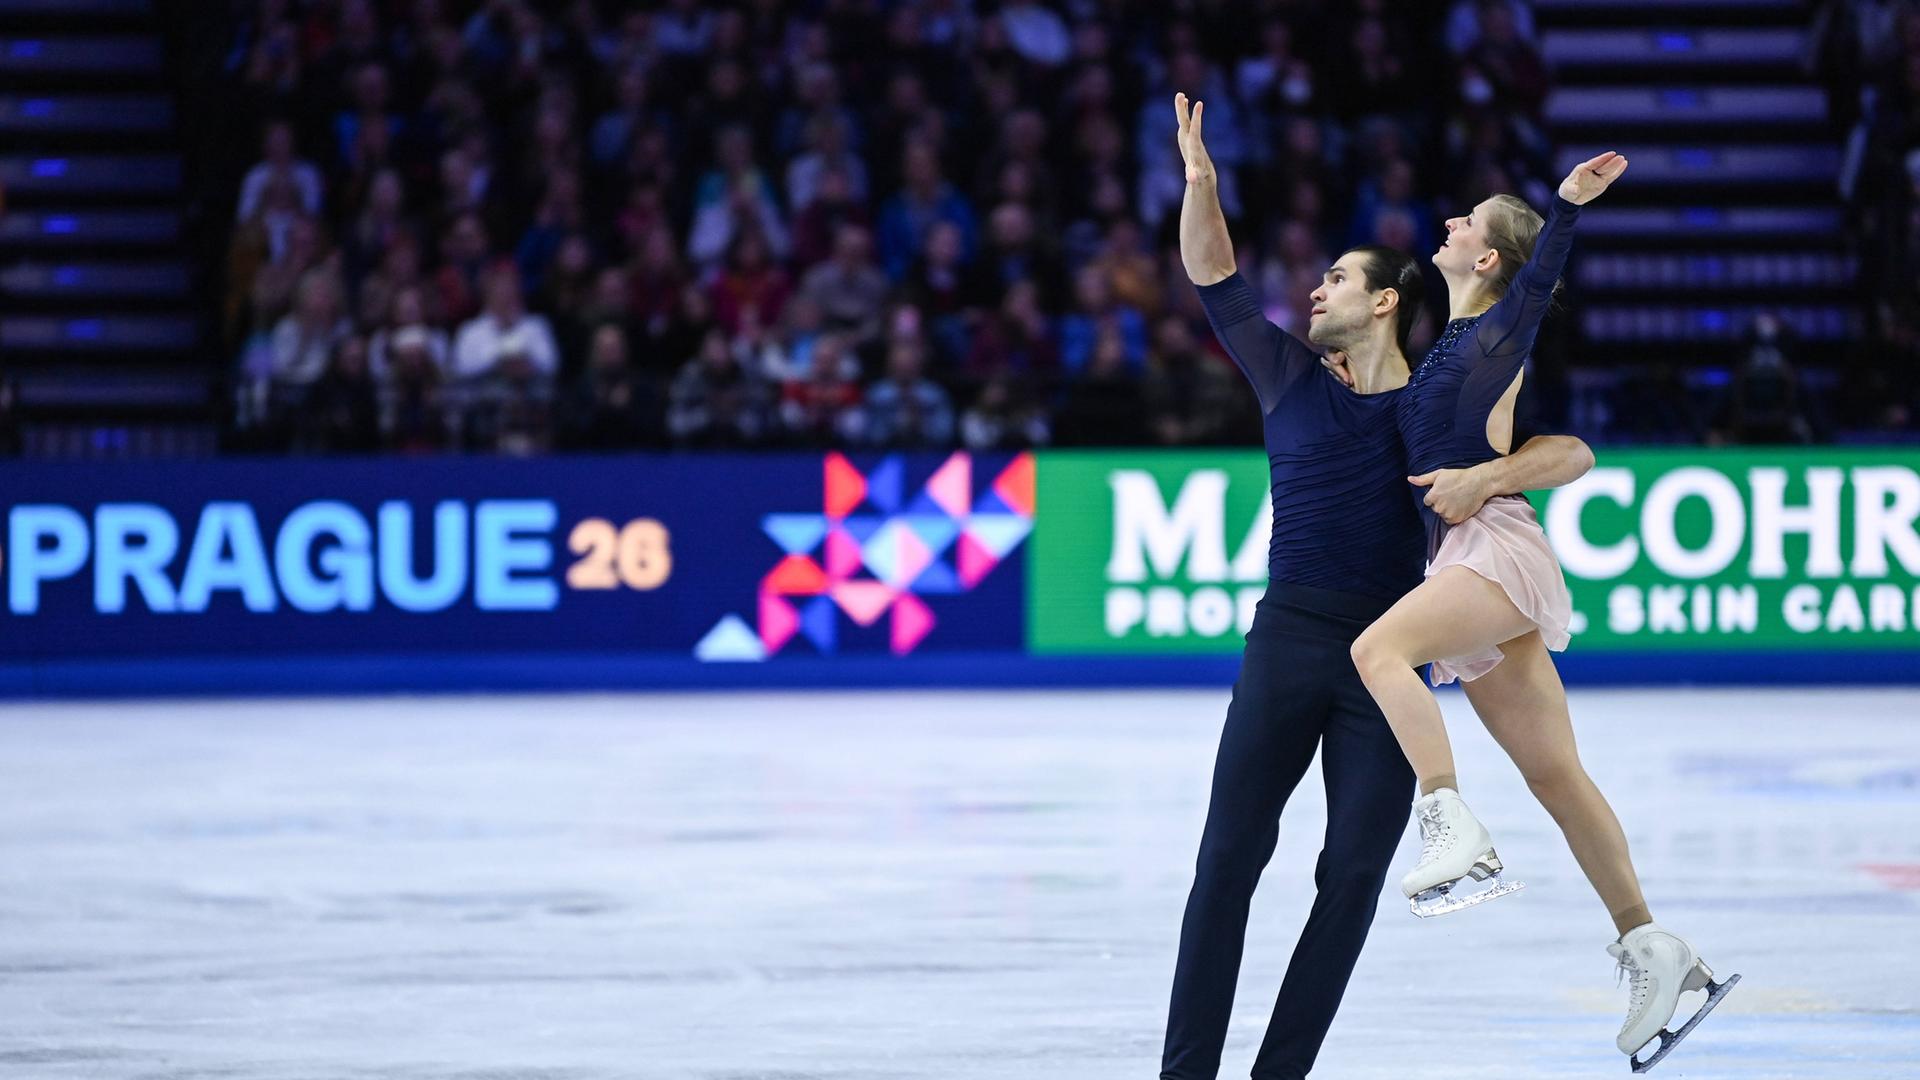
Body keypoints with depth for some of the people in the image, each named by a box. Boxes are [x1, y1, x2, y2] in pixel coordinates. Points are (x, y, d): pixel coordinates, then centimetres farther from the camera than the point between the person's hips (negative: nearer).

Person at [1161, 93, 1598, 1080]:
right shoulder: (1291, 383, 9)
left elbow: (1573, 453, -1)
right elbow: (1213, 275, 9)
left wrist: (1487, 478, -19)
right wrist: (1199, 181, -6)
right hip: (1286, 646, 1)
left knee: (1353, 876, -2)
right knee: (1229, 857, -6)